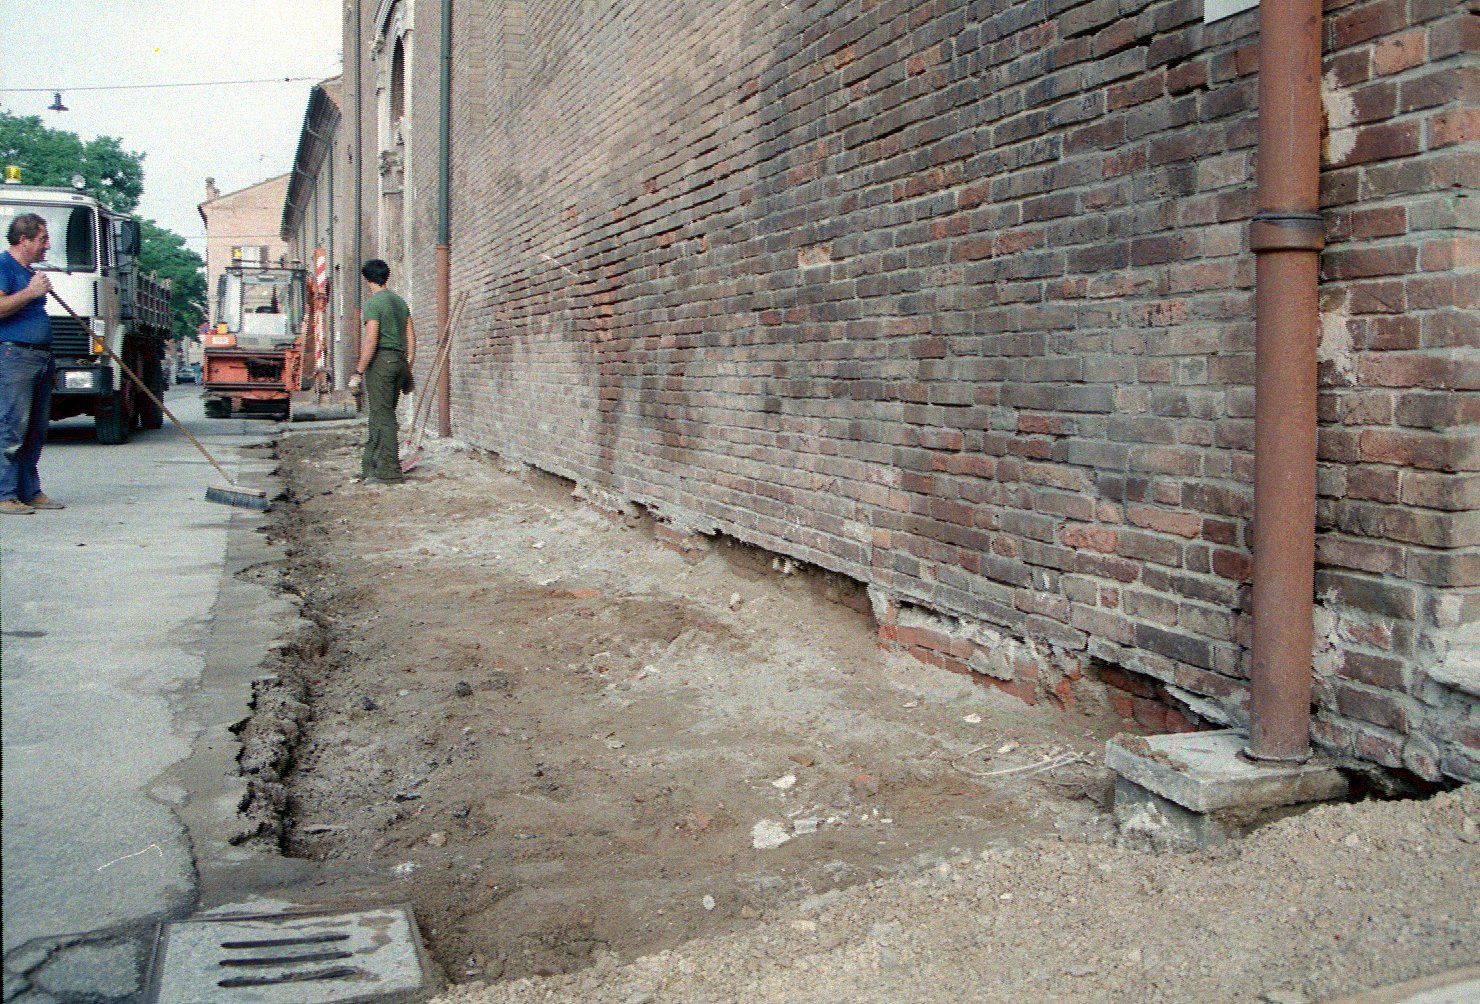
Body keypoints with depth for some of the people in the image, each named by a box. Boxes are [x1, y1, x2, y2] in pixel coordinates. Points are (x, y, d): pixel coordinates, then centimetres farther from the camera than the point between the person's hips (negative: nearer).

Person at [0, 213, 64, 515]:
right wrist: (31, 292, -17)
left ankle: (30, 492, 15)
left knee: (36, 432, 10)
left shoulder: (30, 272, 22)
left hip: (41, 358, 9)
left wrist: (50, 361, 26)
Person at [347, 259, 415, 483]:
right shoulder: (400, 302, 15)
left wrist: (358, 372, -13)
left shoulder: (373, 303, -8)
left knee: (382, 416, -6)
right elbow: (411, 339, 14)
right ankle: (370, 467, 16)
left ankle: (389, 471, -7)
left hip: (380, 361, -8)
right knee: (384, 416, 11)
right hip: (399, 360, 8)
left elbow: (371, 341, -16)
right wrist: (407, 369, 19)